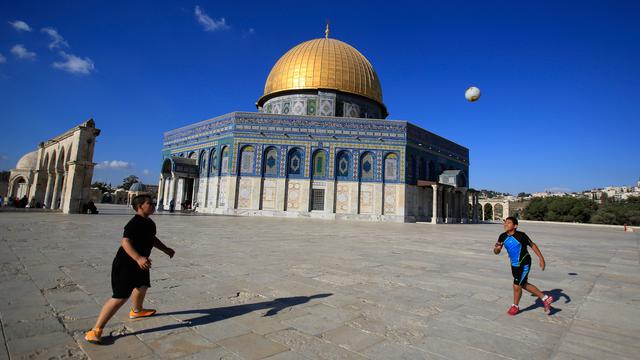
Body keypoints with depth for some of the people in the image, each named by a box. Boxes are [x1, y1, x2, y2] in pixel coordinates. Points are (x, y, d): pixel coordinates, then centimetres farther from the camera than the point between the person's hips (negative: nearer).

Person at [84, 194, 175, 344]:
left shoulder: (150, 223, 6)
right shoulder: (134, 223, -25)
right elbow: (125, 242, -35)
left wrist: (166, 249, 18)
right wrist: (138, 258, -47)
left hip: (139, 263, 11)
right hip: (125, 264, -10)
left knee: (142, 286, 29)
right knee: (120, 297, -13)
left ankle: (136, 311, 55)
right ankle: (95, 331, -2)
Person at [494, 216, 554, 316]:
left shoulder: (521, 235, -23)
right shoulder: (502, 237, -10)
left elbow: (532, 245, -9)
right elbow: (496, 252, -7)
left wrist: (541, 258, -7)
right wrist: (496, 248, -30)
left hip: (524, 264, -6)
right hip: (514, 265, 6)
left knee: (517, 286, -2)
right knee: (524, 285, 20)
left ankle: (515, 306, 24)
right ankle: (545, 298, 41)